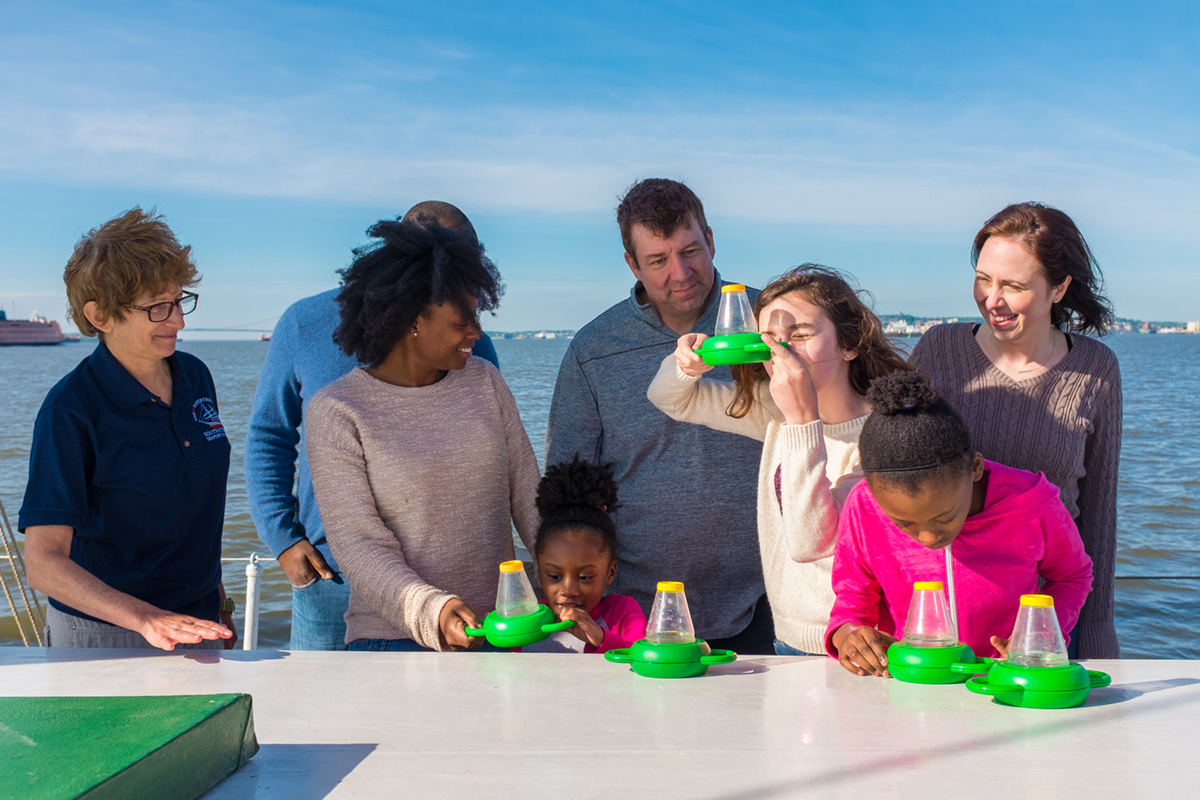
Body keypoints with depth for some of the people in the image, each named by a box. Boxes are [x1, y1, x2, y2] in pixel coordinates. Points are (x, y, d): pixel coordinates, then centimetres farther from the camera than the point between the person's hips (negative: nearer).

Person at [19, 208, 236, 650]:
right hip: (103, 637, -5)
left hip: (198, 623, 5)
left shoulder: (195, 376, 1)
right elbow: (43, 562, -23)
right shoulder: (69, 410, -18)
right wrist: (145, 618, -35)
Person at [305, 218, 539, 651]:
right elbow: (357, 544, -10)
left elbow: (530, 498, 7)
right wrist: (434, 612, -25)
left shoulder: (484, 381, 8)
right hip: (395, 638, -3)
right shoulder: (336, 411, -6)